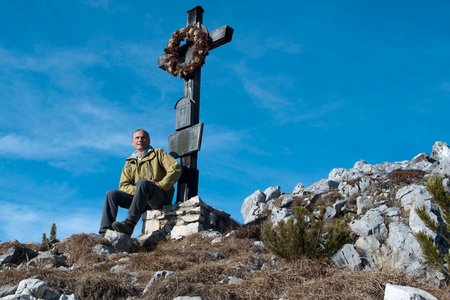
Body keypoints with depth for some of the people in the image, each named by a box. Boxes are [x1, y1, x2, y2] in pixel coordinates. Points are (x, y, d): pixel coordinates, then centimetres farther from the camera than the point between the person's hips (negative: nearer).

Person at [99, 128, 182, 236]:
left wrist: (159, 186, -13)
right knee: (111, 194, -11)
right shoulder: (129, 163, 23)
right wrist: (137, 190, -10)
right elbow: (124, 186, 12)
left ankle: (129, 224, -44)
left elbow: (176, 169, -4)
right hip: (140, 199, 5)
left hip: (161, 197, -5)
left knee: (143, 182, -34)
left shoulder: (158, 153, 11)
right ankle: (105, 232, -23)